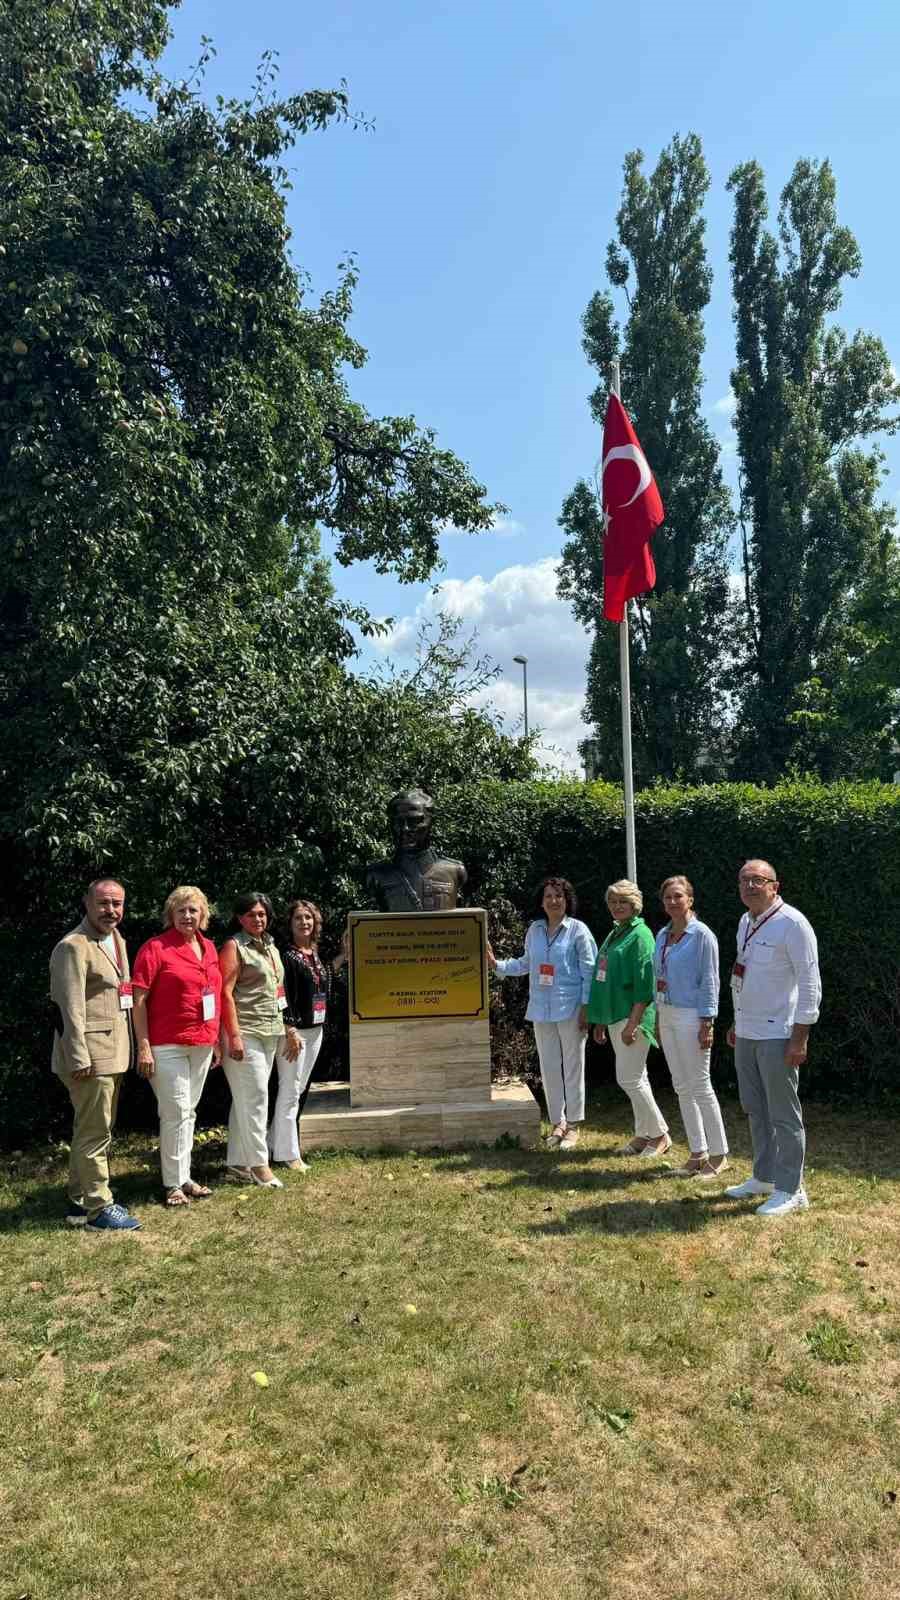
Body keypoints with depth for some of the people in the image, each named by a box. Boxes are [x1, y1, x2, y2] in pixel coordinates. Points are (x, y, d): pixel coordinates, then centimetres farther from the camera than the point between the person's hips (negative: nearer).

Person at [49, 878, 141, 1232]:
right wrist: (80, 1059, -20)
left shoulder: (117, 941, 13)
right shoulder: (73, 946, -14)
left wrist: (127, 1048, 15)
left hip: (112, 1052, 9)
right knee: (95, 1132, -2)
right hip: (90, 1053, -9)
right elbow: (71, 1008, -18)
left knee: (93, 1129, 18)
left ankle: (80, 1201, 30)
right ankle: (99, 1208, 9)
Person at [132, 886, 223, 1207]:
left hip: (202, 1045, 6)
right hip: (168, 1045, -6)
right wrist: (144, 1046, -15)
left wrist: (216, 1040, 15)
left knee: (189, 1112, 15)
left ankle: (185, 1176, 25)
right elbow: (139, 999, -11)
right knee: (176, 1112, -3)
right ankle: (173, 1183, 9)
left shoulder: (209, 948, 10)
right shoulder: (155, 947, -8)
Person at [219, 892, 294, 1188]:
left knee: (246, 1099, 11)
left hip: (270, 1033, 7)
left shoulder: (270, 947, 17)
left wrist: (288, 1030, 19)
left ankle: (238, 1164, 18)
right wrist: (234, 1036, -19)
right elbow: (226, 992, -13)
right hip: (245, 1032, -7)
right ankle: (259, 1163, 4)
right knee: (255, 1095, -6)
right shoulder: (234, 946, -5)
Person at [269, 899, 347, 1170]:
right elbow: (282, 996, -18)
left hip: (315, 1029, 8)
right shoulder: (286, 955, -14)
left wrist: (342, 957, 18)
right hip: (294, 1030, -8)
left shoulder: (313, 953, 9)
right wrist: (291, 1031, -22)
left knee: (300, 1089, 15)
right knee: (290, 1091, 0)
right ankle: (289, 1154, 8)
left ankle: (276, 1143, 27)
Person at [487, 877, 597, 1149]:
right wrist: (497, 965, 3)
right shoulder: (535, 930, 7)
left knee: (572, 1066, 5)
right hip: (541, 1009, 5)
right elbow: (526, 963, 15)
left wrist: (586, 1007, -11)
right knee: (549, 1066, 11)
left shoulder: (578, 930, -7)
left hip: (570, 1009, -5)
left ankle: (573, 1124, 17)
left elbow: (589, 971, -8)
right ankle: (557, 1121, 24)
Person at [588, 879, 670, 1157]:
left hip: (633, 1017, -8)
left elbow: (644, 985, -18)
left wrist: (632, 1023, -21)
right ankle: (644, 1134, 22)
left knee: (629, 1079, -6)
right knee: (636, 1078, 13)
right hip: (615, 1017, 8)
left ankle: (660, 1135, 8)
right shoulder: (613, 935, 15)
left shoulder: (640, 935, -11)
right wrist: (601, 1021, 18)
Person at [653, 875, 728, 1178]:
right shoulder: (662, 935, 10)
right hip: (667, 1015, 8)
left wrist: (706, 1023, -16)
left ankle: (718, 1155, 11)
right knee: (682, 1087, 11)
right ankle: (698, 1153, 21)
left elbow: (710, 981, -12)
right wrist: (658, 1019, 15)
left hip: (691, 1016, -7)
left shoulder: (701, 935, -10)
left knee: (700, 1087, -2)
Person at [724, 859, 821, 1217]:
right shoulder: (745, 922, 11)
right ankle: (764, 1177, 32)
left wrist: (800, 1037, -18)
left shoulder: (791, 923, -14)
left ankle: (790, 1190, 14)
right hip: (746, 1033, 8)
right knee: (755, 1110, 18)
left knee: (783, 1115, 2)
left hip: (776, 1034, -8)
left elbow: (810, 983, -16)